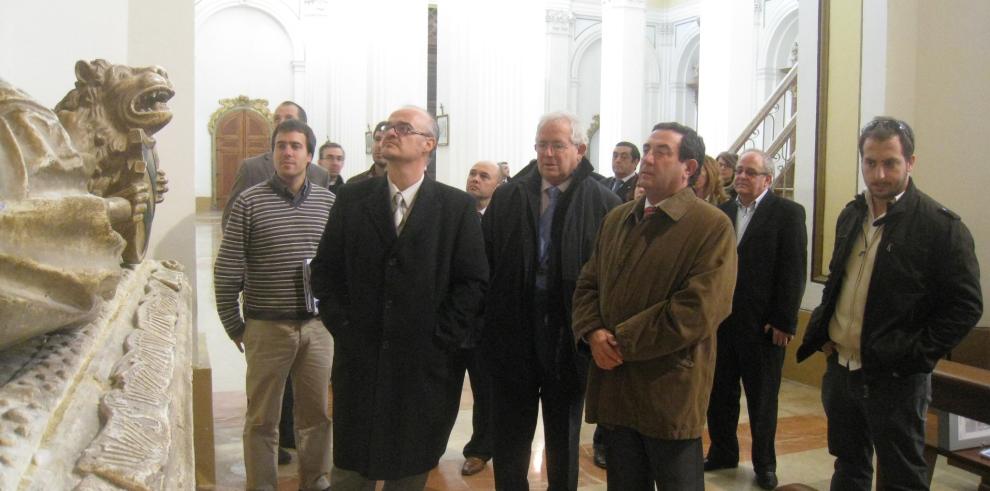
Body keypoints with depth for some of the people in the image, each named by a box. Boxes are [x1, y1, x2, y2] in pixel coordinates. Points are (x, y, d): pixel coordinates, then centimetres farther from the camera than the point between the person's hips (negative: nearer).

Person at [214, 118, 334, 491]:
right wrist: (234, 327, 1)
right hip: (267, 327, -2)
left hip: (317, 326, 3)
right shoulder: (250, 202, -4)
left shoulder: (328, 202, 4)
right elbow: (227, 272, -2)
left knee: (318, 414, 12)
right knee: (262, 420, 9)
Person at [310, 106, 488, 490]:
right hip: (359, 360, 2)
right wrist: (341, 326, -2)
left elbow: (474, 281, -4)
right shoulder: (352, 198, 5)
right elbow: (325, 269, 7)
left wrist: (442, 340, -8)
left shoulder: (458, 207, -2)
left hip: (426, 365, -1)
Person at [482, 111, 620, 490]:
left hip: (568, 338, -2)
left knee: (563, 438, 16)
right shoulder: (507, 197, 3)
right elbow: (485, 260, 3)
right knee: (509, 435, 14)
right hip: (513, 335, 2)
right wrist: (488, 322, -1)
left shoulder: (604, 204, -7)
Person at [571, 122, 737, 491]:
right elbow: (588, 284, 13)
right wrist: (593, 333, -7)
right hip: (615, 387, 6)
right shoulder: (616, 219, 13)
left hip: (670, 393, -6)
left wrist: (621, 341, -15)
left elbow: (697, 311, -19)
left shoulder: (713, 226, -10)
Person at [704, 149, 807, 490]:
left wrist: (783, 322, -13)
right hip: (721, 321, 4)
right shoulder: (722, 212, 7)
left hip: (762, 325, -4)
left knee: (762, 399, 10)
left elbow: (793, 271, -9)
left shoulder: (788, 213, -5)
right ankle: (722, 452, 31)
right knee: (719, 393, 13)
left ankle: (764, 463, 27)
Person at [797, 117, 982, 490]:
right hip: (840, 369, 6)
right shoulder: (850, 215, 8)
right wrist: (821, 332, 9)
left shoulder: (941, 226, -12)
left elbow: (966, 306, -12)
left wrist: (915, 356, -15)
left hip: (897, 378, -6)